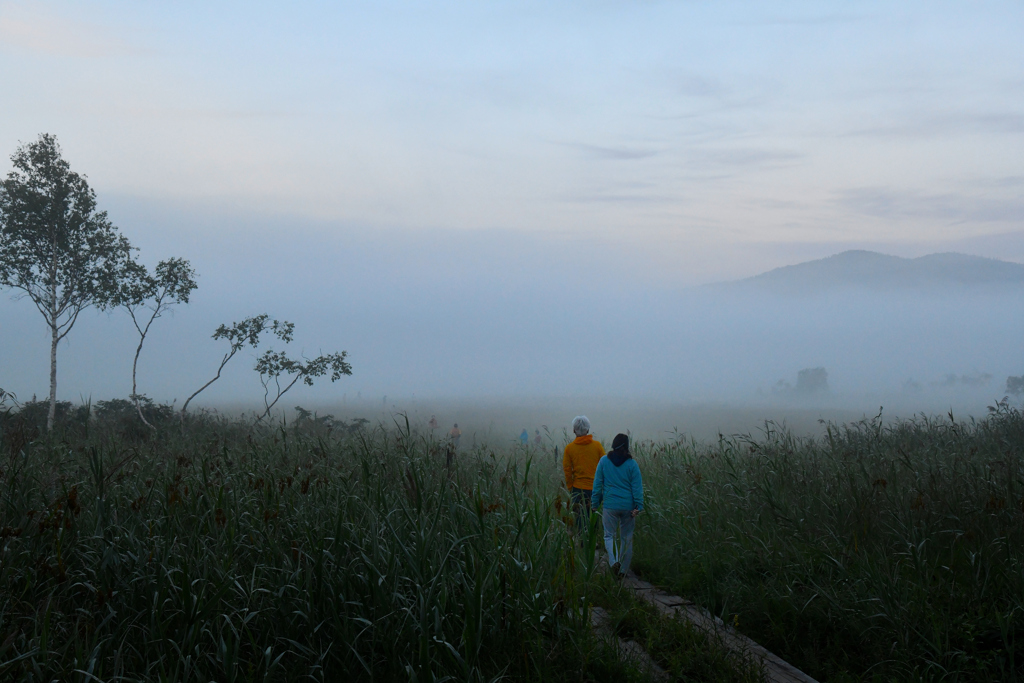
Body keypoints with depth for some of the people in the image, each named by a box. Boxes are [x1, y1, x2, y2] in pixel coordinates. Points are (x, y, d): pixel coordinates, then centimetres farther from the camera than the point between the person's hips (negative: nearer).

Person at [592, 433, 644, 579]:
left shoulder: (604, 461, -1)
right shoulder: (632, 464, -3)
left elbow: (597, 484, 2)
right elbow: (637, 486, -4)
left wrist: (595, 504, 9)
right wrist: (638, 506, -2)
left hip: (610, 505, 0)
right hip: (628, 506, 0)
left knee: (609, 535, 8)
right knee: (626, 537, 11)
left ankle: (613, 561, -18)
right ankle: (623, 570, 15)